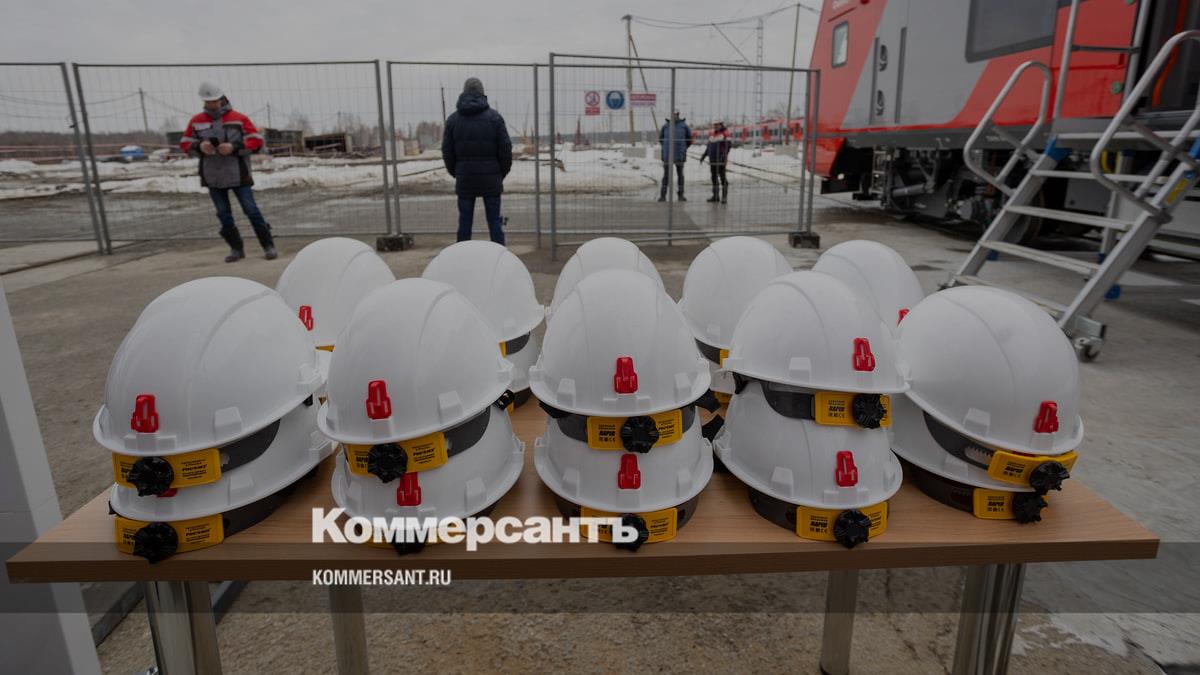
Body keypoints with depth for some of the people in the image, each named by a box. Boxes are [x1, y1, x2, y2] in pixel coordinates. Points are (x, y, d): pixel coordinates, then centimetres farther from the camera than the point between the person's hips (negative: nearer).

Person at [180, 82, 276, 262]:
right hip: (213, 177, 4)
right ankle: (236, 248, 18)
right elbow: (185, 144, 10)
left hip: (238, 175, -4)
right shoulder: (196, 121, 7)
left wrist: (234, 147, -17)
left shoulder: (239, 118, -2)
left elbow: (256, 140, -6)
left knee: (251, 210, -5)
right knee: (224, 215, 8)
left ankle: (268, 245, 3)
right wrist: (199, 146, -11)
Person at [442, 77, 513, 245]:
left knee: (464, 221, 8)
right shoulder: (494, 117, -3)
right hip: (491, 179, -1)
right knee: (494, 221, 3)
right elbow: (505, 149, -3)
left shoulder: (453, 119, 3)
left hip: (465, 180, 1)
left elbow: (447, 151, 4)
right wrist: (503, 172, 10)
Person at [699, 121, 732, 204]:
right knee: (714, 177, 10)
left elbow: (729, 144, -16)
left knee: (722, 176, -7)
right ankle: (715, 196, 17)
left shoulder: (725, 133, -6)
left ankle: (724, 196, -3)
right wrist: (703, 156, 22)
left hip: (721, 160, -7)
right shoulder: (711, 134, 17)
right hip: (712, 160, 7)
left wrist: (725, 154, -29)